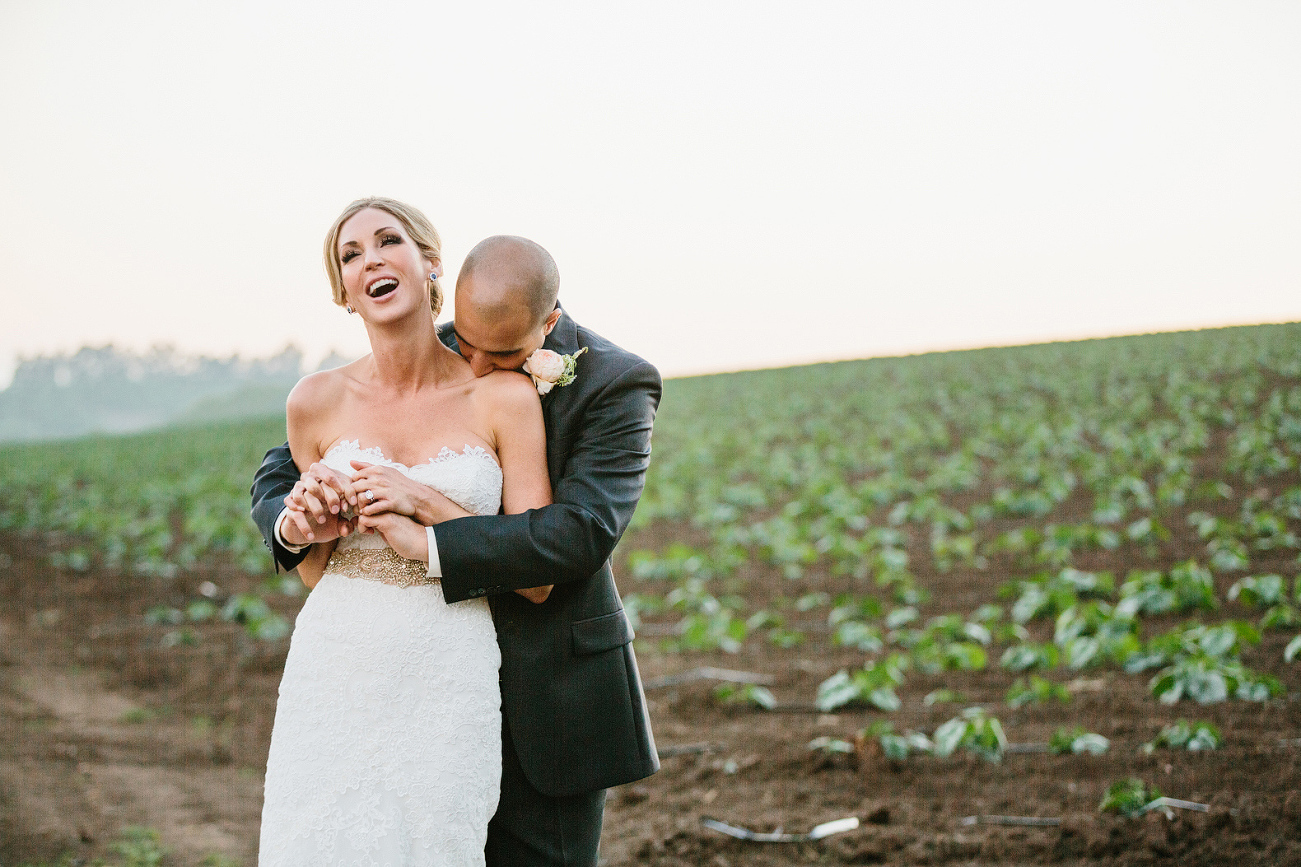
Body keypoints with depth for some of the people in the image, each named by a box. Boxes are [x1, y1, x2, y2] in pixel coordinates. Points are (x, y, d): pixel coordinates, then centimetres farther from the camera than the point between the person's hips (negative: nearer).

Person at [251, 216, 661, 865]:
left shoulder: (616, 384, -12)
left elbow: (581, 533, -25)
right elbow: (282, 469, 2)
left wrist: (428, 543, -31)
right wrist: (295, 522, -23)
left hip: (550, 699, -3)